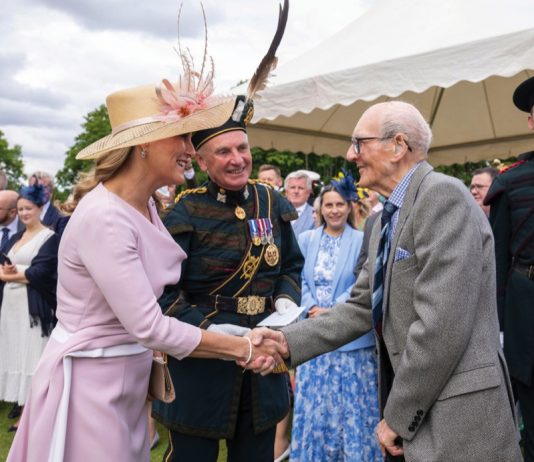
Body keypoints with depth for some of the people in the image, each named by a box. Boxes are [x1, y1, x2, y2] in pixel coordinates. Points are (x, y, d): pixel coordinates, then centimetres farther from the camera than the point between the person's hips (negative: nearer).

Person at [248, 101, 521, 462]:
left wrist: (398, 417, -14)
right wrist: (289, 341, -1)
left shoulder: (443, 195, -17)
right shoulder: (388, 220, 13)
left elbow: (443, 323, -23)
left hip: (457, 418, -8)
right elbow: (362, 308, 11)